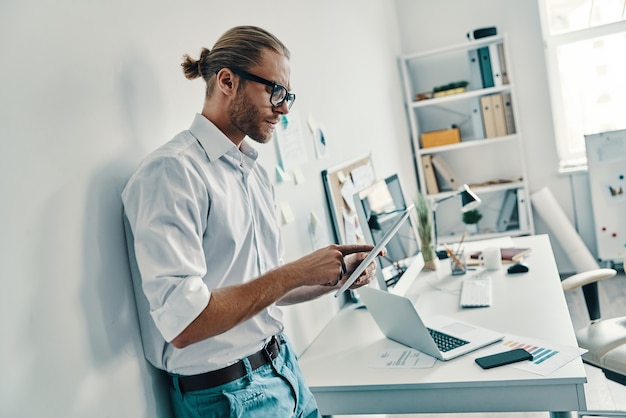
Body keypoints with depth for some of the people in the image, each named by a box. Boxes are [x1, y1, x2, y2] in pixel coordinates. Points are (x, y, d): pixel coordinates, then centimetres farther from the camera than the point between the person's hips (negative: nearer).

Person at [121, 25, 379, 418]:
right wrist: (297, 272, -22)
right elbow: (182, 323, -26)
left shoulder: (257, 172, 8)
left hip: (285, 368, 8)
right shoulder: (172, 171, -18)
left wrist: (336, 276, -2)